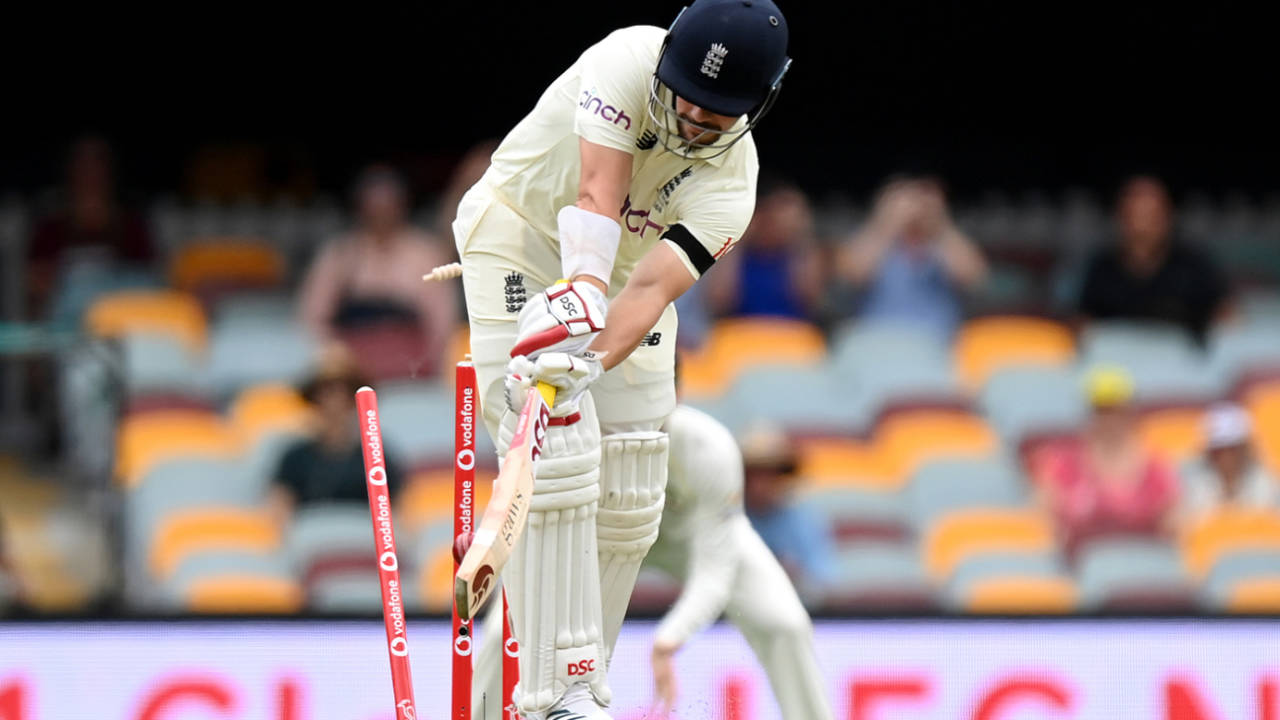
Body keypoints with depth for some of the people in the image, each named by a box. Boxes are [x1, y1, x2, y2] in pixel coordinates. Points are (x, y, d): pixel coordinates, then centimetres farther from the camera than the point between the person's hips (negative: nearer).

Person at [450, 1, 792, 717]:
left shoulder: (730, 186, -20)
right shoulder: (630, 60, -28)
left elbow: (650, 288, -34)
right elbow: (597, 197, -39)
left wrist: (590, 360, -52)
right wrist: (582, 302, -55)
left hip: (622, 264, 5)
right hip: (521, 234, -5)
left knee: (630, 493, 0)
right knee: (558, 457, -20)